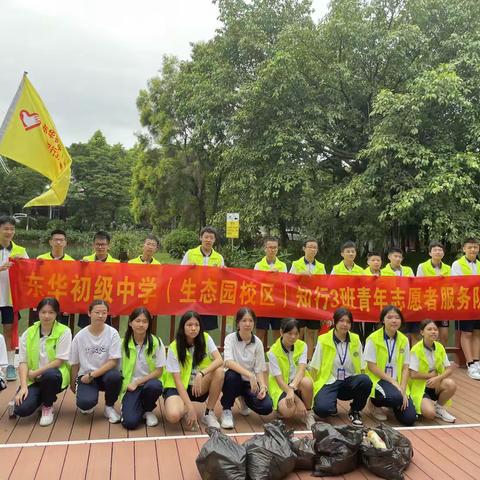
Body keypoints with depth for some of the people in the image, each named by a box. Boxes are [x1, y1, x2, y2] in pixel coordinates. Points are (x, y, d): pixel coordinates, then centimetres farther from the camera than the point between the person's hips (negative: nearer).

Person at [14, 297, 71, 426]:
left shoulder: (64, 331, -9)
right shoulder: (28, 333, 1)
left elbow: (60, 361, -13)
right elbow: (23, 362, -3)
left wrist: (36, 372, -17)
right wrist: (23, 386, -16)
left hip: (54, 376, -2)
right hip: (32, 379, 3)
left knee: (49, 374, -38)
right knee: (21, 409, -22)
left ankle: (48, 407, -6)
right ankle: (41, 398, 16)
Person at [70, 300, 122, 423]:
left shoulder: (112, 333, -10)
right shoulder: (80, 336, -5)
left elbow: (113, 362, -13)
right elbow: (75, 363, 7)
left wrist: (92, 375, -18)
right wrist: (72, 383, 14)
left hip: (105, 372, 0)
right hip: (86, 375, 0)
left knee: (115, 376, -36)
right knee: (85, 402, -30)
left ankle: (109, 406, -4)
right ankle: (87, 405, 12)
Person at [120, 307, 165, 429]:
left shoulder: (156, 342, -9)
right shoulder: (123, 343, -3)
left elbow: (159, 371, -7)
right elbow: (119, 368, 4)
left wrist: (137, 383, -13)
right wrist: (131, 384, -9)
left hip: (149, 382, 0)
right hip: (130, 385, 0)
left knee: (155, 386, -37)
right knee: (130, 422, -23)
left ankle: (148, 410, -3)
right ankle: (137, 407, 14)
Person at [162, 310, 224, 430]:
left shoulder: (205, 338, -8)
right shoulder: (174, 347, -16)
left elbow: (219, 360, -20)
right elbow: (177, 380, -19)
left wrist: (201, 374, -36)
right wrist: (190, 408, -27)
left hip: (200, 387, 3)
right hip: (178, 387, -3)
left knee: (219, 371, -27)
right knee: (173, 415, -35)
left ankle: (209, 414, -10)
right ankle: (186, 411, 4)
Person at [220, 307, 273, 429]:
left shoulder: (257, 343, -4)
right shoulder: (230, 338, -12)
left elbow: (259, 369, -3)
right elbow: (228, 362, -28)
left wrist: (262, 385, -23)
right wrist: (249, 375, -38)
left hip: (251, 382, 2)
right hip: (234, 380, -2)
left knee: (267, 407, -22)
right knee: (232, 374, -37)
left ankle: (245, 400, 15)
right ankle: (226, 410, -11)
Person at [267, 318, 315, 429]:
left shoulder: (302, 346, -5)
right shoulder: (273, 352, -13)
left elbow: (301, 370, -20)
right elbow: (279, 379, -18)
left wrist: (292, 388, -40)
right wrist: (298, 401, -28)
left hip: (298, 384, 3)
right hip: (280, 387, -3)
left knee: (307, 382, -34)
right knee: (287, 411, -34)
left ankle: (308, 414, -8)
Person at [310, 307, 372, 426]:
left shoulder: (356, 340, 3)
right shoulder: (323, 340, -6)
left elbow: (362, 367, 5)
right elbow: (314, 368, -1)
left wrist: (363, 388, -8)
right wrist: (315, 388, -7)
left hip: (349, 381, 3)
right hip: (329, 382, -3)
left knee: (365, 380, -31)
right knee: (322, 409, -32)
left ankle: (355, 411, -2)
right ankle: (332, 405, 7)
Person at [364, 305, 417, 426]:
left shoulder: (404, 340, 2)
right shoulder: (373, 339, -12)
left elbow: (405, 368, 2)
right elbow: (371, 366, -12)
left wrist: (403, 390, -11)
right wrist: (392, 381, -16)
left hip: (397, 382, 4)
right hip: (378, 380, -4)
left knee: (409, 419, -10)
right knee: (395, 397, -35)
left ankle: (395, 405, 24)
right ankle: (375, 403, 0)